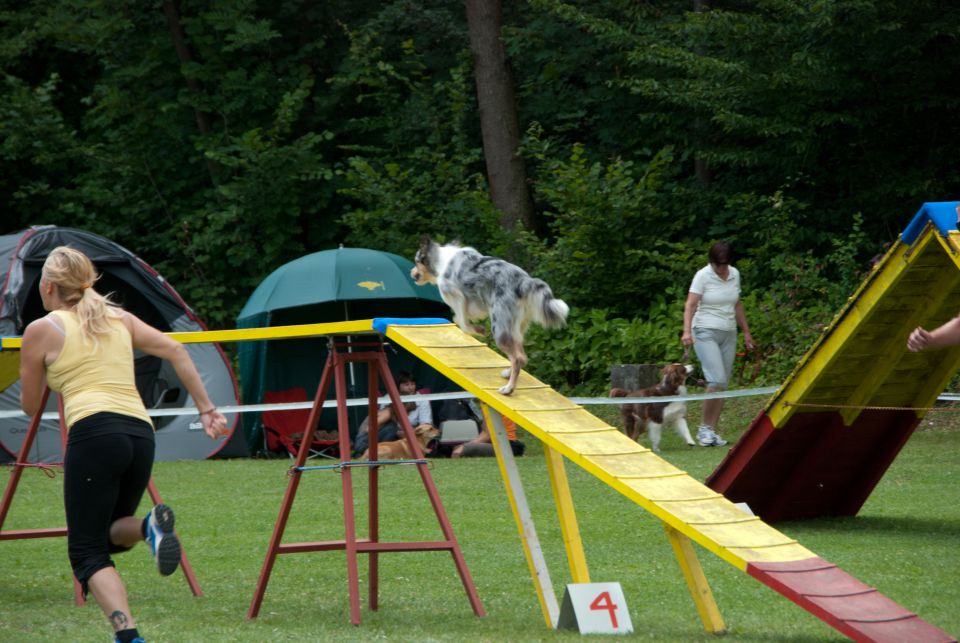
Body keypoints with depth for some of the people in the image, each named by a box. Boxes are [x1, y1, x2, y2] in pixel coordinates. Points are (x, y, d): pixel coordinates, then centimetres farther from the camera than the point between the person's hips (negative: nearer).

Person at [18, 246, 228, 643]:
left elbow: (29, 406, 15)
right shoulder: (118, 318, 22)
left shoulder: (42, 330, 8)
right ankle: (150, 527, -14)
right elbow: (175, 351, 14)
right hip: (141, 434, 6)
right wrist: (207, 409, 15)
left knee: (87, 553, -3)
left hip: (93, 433, -6)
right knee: (109, 534, 22)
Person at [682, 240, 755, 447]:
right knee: (717, 380, -18)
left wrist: (746, 332, 22)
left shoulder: (734, 274, 9)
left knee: (723, 385, 2)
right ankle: (705, 428, -7)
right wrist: (687, 331, -31)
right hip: (706, 333, -6)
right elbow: (690, 305, -17)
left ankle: (713, 431, 5)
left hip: (728, 335, 6)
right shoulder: (703, 276, -9)